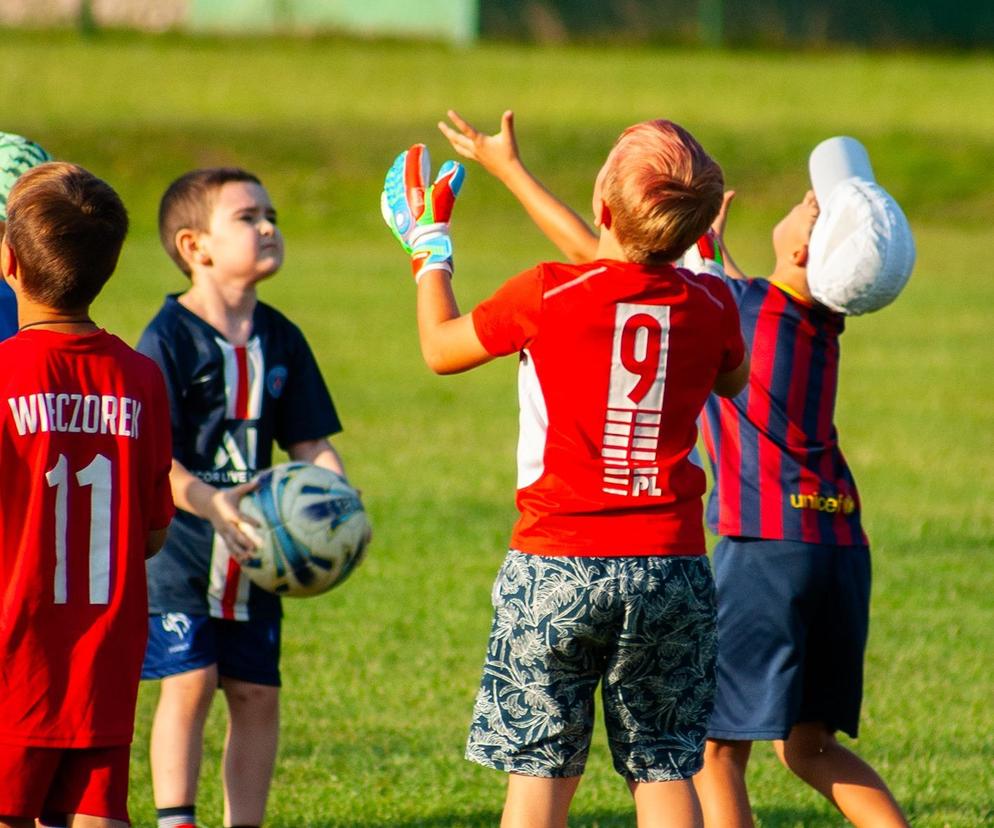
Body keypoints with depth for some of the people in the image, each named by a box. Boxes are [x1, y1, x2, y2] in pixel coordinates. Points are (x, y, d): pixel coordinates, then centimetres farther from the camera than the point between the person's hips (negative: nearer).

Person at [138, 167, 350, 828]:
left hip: (255, 546, 6)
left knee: (257, 692, 6)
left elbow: (310, 442, 10)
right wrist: (210, 503, -33)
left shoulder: (280, 339, 8)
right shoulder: (170, 338, -11)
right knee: (189, 680, -9)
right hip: (179, 543, -6)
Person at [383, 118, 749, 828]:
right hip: (671, 569, 2)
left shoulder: (545, 296, -10)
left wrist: (428, 244, 24)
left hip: (558, 566, -2)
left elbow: (441, 348, 9)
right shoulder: (709, 304, -1)